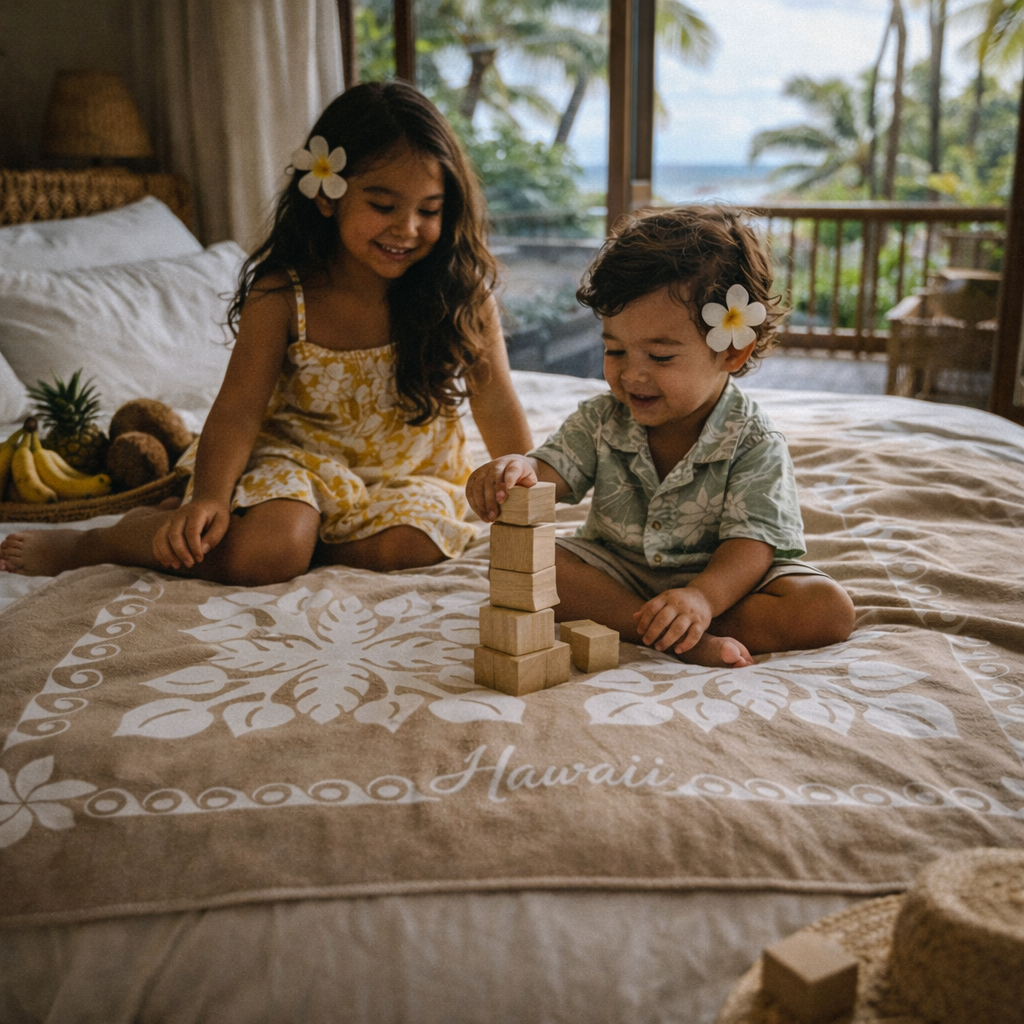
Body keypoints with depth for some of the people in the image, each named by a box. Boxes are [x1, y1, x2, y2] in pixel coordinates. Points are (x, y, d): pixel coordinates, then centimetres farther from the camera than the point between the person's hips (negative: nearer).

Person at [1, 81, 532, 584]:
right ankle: (86, 544, -2)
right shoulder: (282, 295, -14)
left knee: (407, 544, -30)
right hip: (302, 454, -2)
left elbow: (497, 406, -6)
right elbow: (239, 410, -16)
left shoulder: (461, 291, -11)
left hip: (408, 468, 3)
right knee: (264, 554, -31)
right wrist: (209, 496, -32)